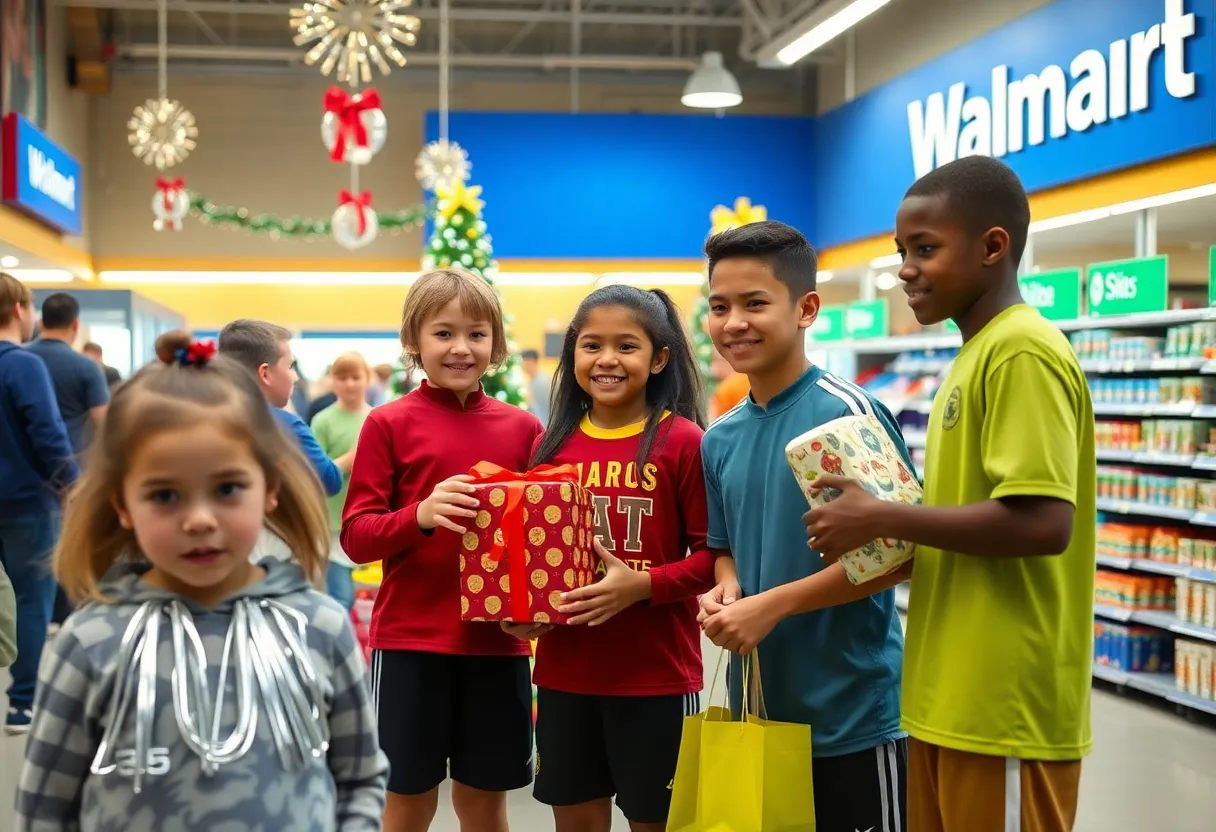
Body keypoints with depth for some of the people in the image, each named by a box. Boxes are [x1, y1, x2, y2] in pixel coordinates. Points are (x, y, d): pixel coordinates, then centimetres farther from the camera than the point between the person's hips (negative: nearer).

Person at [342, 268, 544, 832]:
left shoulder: (522, 428, 5)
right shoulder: (390, 424, -3)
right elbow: (355, 537, -6)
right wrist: (420, 515, -24)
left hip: (497, 641, 3)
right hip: (409, 641, -2)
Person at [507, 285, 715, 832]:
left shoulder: (683, 441, -9)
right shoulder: (551, 446, 5)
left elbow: (714, 554, -9)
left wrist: (641, 585, -22)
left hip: (657, 676, -4)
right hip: (563, 672, 4)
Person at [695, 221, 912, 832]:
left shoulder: (848, 414, -13)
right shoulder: (719, 439, 7)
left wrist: (773, 604, -19)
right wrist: (724, 593, -6)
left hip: (851, 712, -6)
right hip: (758, 707, 6)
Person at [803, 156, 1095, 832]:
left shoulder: (1022, 352, -15)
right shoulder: (979, 353, 15)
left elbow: (1042, 523, -24)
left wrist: (882, 519, -17)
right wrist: (886, 529, 4)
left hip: (1004, 709, -9)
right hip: (954, 700, 9)